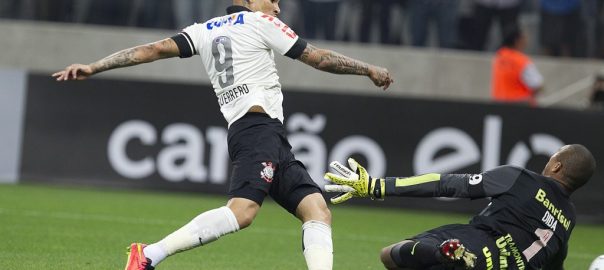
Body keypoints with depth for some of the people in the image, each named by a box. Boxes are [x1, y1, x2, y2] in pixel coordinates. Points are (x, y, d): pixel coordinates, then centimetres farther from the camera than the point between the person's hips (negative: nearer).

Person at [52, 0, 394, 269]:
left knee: (318, 211, 1)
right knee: (242, 210, -27)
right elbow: (320, 59, 8)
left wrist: (93, 68, 8)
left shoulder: (205, 30, 23)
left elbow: (154, 49, 11)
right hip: (259, 127, -9)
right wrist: (369, 69, 20)